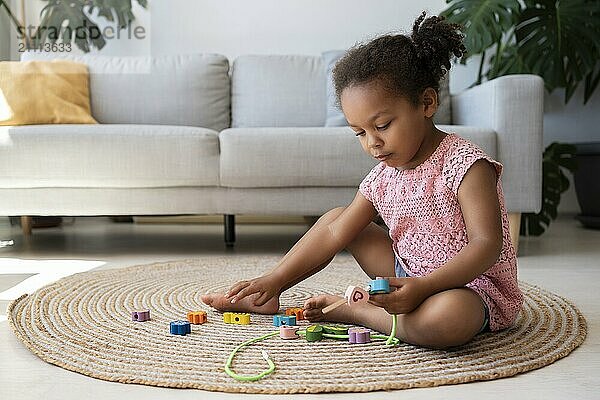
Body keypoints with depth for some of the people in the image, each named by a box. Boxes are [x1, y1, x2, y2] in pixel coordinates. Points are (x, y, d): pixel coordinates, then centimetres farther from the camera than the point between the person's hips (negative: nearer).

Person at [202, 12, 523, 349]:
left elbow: (487, 245, -27)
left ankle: (348, 309, -18)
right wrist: (275, 279, 0)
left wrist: (421, 288, -38)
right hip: (409, 277, 7)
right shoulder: (383, 177, 1)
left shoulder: (464, 164, -20)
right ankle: (267, 298, 13)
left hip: (474, 286, -6)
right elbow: (334, 235, 5)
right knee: (336, 217, 10)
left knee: (444, 317, -43)